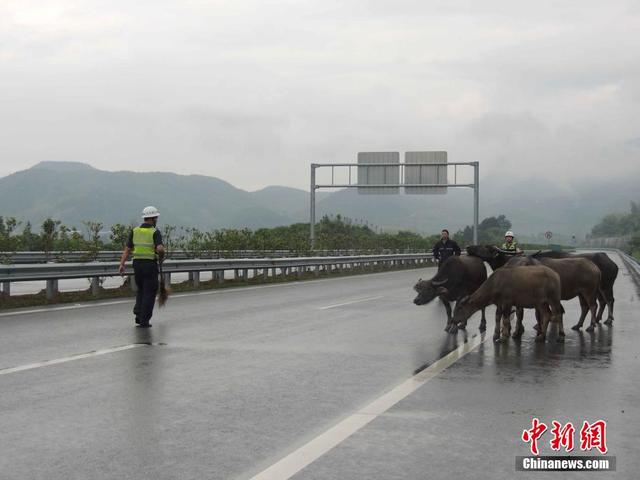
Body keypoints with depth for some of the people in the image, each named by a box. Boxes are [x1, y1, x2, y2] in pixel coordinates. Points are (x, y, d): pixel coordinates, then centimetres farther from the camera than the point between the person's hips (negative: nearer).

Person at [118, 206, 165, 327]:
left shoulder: (135, 231, 7)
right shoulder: (155, 232, -8)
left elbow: (127, 249, 2)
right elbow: (160, 249, -23)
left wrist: (122, 264, 0)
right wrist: (161, 257, -2)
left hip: (137, 264, 5)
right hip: (150, 264, -5)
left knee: (141, 290, 22)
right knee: (149, 293, 4)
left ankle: (138, 314, 8)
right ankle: (144, 321, 2)